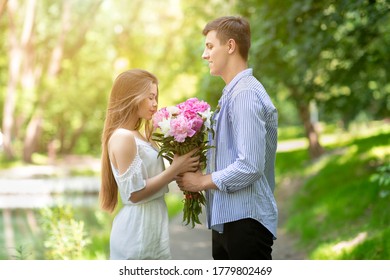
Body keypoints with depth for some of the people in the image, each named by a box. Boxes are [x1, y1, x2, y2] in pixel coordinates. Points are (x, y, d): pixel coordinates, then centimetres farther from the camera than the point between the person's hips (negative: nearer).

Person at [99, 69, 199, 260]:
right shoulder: (122, 137, -15)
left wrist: (180, 168, 0)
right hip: (137, 229, -9)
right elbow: (134, 193, -20)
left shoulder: (139, 136, 13)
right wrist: (174, 169, -16)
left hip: (151, 225, 9)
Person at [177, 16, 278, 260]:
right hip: (226, 219, 10)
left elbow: (250, 166, -22)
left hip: (246, 219, -10)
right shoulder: (231, 93, 14)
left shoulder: (245, 94, -15)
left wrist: (203, 181, -11)